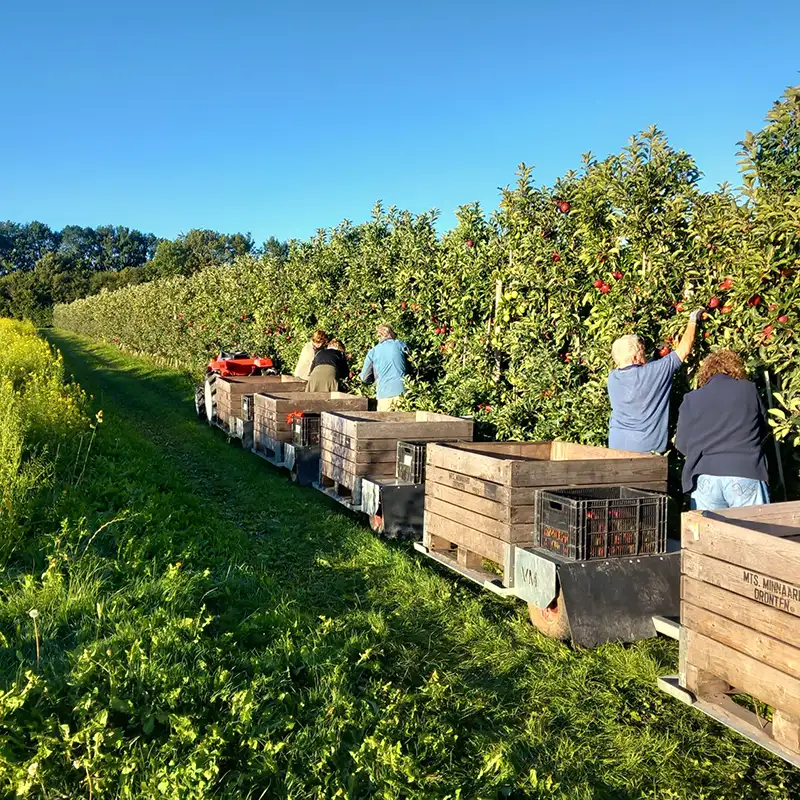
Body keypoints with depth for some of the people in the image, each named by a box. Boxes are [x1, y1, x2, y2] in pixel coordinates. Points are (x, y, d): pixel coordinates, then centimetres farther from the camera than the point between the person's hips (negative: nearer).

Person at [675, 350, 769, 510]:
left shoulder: (691, 398, 7)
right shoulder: (749, 390, 6)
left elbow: (681, 443, 9)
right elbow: (763, 430, 15)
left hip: (705, 478, 1)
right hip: (746, 475, -1)